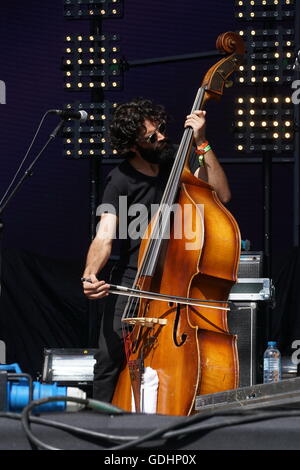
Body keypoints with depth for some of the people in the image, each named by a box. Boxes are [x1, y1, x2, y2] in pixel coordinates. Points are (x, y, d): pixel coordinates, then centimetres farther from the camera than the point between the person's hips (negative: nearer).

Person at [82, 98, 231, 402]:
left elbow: (221, 194, -6)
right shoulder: (121, 181, -8)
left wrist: (201, 143, -13)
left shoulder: (177, 159, 3)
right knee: (110, 356, -16)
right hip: (133, 278, -2)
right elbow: (104, 237, -19)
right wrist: (90, 276, -38)